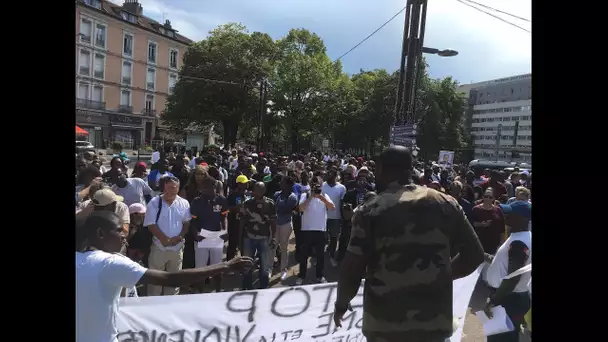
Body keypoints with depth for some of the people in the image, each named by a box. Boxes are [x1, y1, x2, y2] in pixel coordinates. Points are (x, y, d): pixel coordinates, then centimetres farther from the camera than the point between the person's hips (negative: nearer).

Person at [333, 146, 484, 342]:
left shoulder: (370, 211, -10)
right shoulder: (446, 203, 0)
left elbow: (352, 269, -11)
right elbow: (475, 253, 2)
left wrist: (341, 304, 6)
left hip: (385, 322, -2)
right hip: (434, 320, 3)